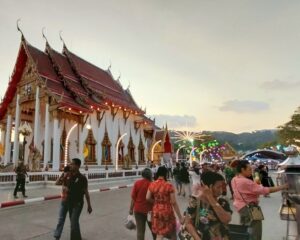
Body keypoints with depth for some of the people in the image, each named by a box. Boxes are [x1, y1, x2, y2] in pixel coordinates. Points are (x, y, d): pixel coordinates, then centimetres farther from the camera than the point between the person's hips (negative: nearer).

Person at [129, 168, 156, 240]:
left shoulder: (137, 183, -9)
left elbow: (133, 197, -6)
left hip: (139, 209, 1)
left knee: (140, 230, 8)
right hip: (150, 209, 0)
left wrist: (131, 208, 4)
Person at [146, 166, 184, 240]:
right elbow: (174, 202, -15)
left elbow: (148, 198, -3)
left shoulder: (152, 185, -6)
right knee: (173, 233, 19)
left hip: (156, 211, 4)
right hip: (167, 211, -4)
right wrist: (180, 217, -8)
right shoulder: (169, 186, -17)